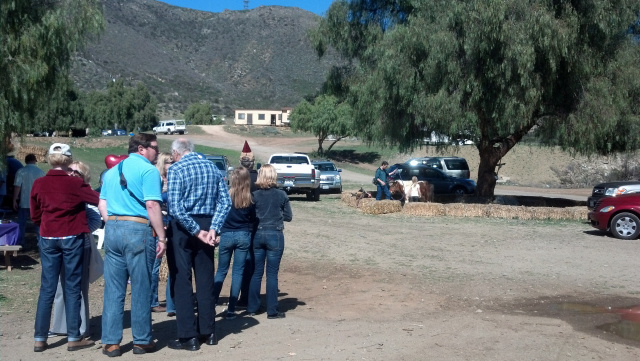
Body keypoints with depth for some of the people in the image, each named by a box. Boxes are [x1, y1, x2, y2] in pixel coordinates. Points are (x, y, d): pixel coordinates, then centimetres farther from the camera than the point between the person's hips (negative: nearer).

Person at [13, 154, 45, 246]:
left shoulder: (21, 171, -7)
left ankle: (20, 243, 10)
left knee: (21, 224, 8)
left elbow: (17, 187, -11)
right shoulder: (40, 172, -1)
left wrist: (15, 200, -4)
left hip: (24, 202, -1)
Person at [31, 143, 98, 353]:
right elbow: (100, 200, -2)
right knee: (72, 288, 3)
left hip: (48, 239, 3)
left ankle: (40, 339, 10)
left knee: (47, 288, 8)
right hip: (71, 238, -3)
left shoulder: (39, 184, 0)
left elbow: (35, 216, 9)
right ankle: (74, 338, 7)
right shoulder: (75, 184, -10)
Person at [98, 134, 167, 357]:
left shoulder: (112, 171, 16)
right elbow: (152, 206, -15)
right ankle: (142, 341, 13)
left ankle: (111, 342, 13)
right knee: (140, 288, 4)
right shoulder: (148, 170, -7)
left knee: (113, 288, 9)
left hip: (112, 229, 7)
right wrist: (161, 238, -12)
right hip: (137, 230, -6)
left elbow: (102, 205, 16)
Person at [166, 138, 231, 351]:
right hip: (206, 225, 5)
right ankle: (208, 332, 20)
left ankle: (188, 337, 4)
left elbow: (175, 208, -20)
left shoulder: (175, 169, -9)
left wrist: (196, 231, -16)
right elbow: (225, 202, 0)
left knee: (181, 281, 2)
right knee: (205, 280, 13)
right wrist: (213, 228, -7)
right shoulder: (212, 167, 9)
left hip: (183, 227, -5)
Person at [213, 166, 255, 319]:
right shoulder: (250, 199, -5)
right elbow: (253, 218, 3)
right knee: (238, 272, 5)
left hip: (226, 235, -1)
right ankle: (231, 309, 5)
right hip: (244, 236, 1)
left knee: (221, 271, 12)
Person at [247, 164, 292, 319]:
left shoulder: (255, 195, -2)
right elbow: (288, 217, 1)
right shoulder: (281, 195, -5)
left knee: (256, 272, 13)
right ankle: (272, 310, 6)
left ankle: (252, 307, 19)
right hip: (275, 235, -2)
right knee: (272, 274, 3)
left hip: (258, 235, 2)